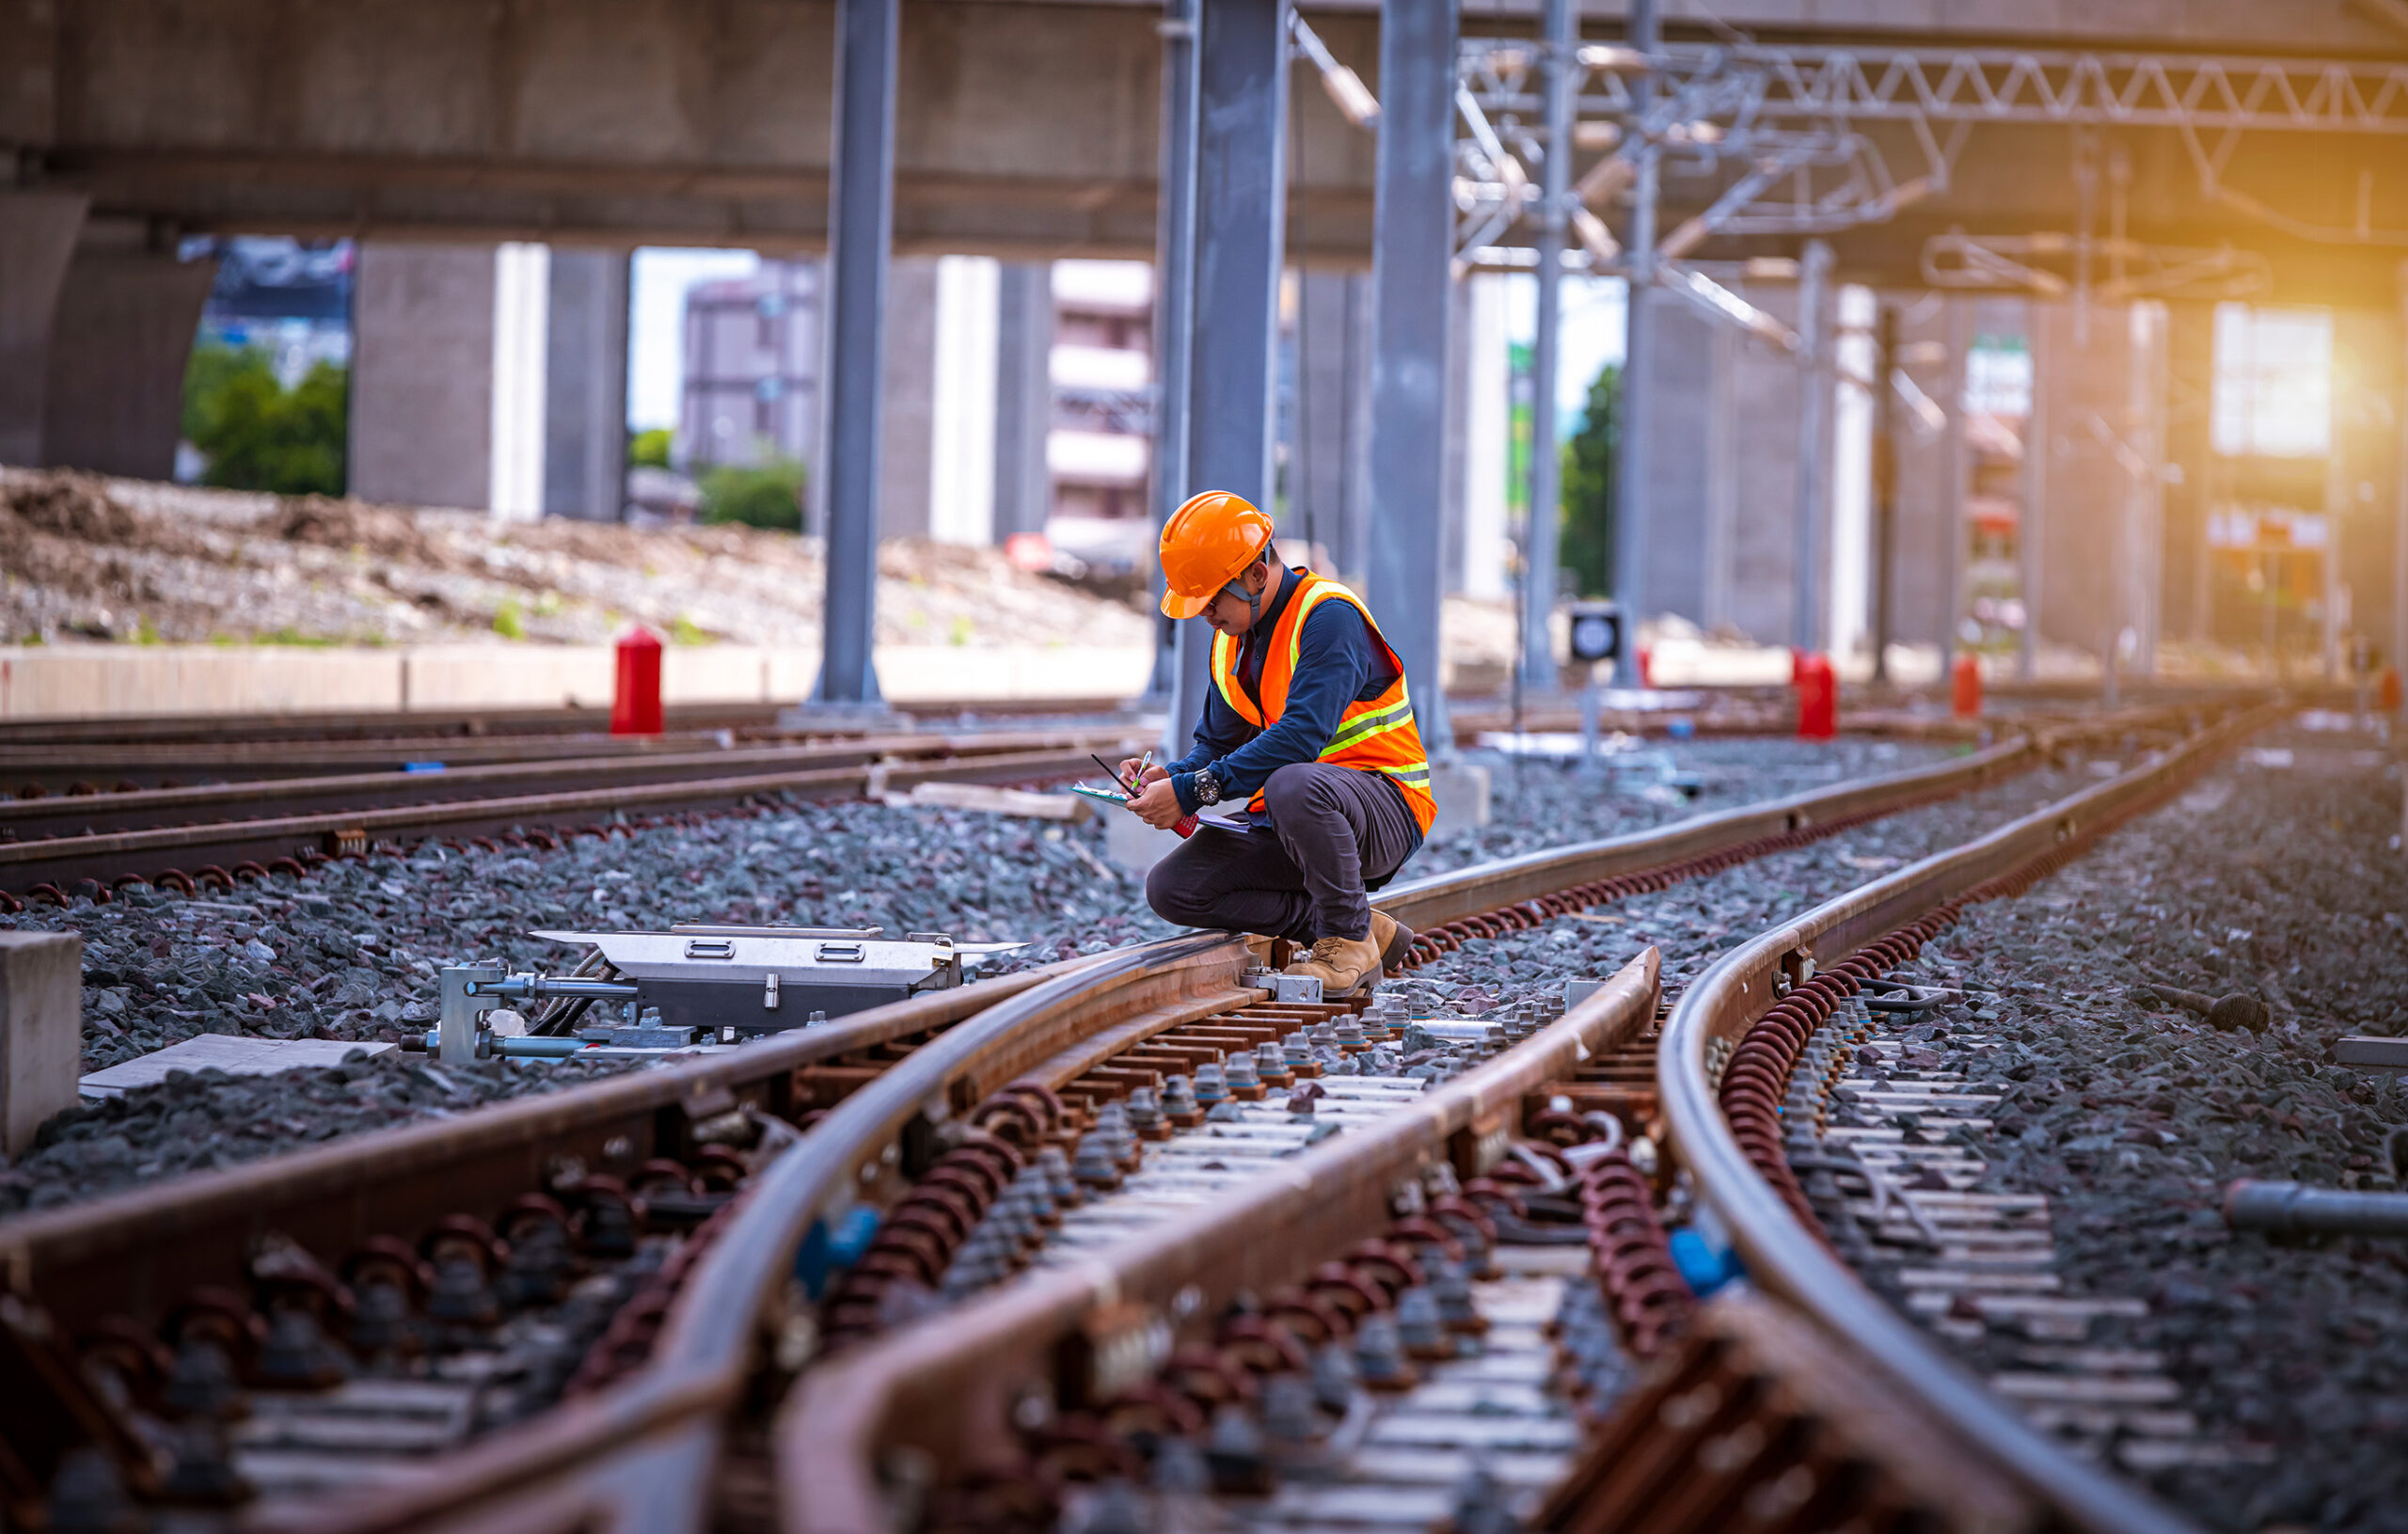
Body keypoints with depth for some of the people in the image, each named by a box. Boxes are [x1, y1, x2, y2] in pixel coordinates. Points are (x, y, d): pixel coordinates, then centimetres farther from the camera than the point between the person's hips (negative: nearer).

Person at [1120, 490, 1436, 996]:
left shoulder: (1329, 615, -18)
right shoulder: (1232, 639, 10)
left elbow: (1300, 737, -30)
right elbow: (1217, 744, 16)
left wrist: (1193, 791, -31)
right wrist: (1168, 777, -8)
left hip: (1384, 810, -8)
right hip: (1288, 821, 8)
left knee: (1292, 785, -41)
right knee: (1171, 888, -10)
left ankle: (1350, 938, -17)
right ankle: (1361, 928, -5)